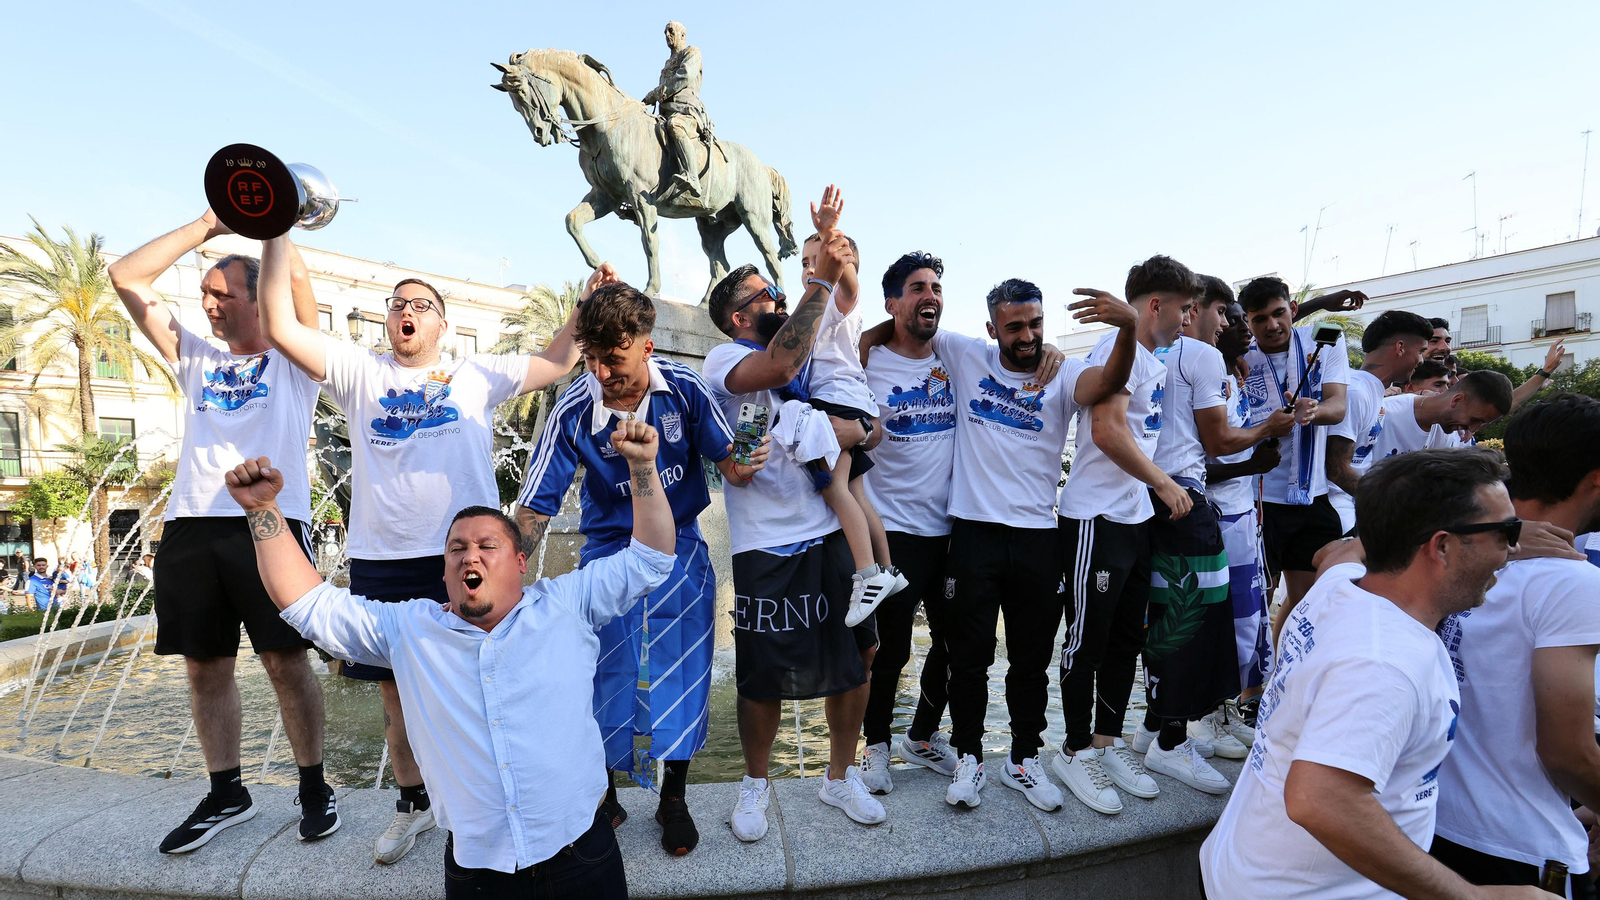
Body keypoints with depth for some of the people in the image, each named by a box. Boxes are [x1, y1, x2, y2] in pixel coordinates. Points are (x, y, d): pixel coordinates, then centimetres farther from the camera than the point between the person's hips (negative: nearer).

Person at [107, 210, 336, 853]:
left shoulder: (292, 361, 9)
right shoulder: (196, 359, 22)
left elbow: (296, 278, -5)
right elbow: (127, 278, 19)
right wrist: (208, 225, 15)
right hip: (190, 527, 5)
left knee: (285, 660, -3)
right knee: (205, 666, 9)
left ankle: (314, 787, 12)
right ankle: (227, 794, 23)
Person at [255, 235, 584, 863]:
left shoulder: (477, 375, 11)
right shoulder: (360, 373, 11)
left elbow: (556, 363, 14)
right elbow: (280, 326, 3)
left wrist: (590, 300, 7)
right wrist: (277, 231, -2)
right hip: (381, 563, 2)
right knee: (396, 693, 14)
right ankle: (412, 804, 36)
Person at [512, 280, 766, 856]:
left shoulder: (684, 389, -15)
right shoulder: (573, 411, -16)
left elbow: (729, 466, -8)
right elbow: (536, 505, -14)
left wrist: (745, 467, -30)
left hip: (681, 552, 1)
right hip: (609, 555, 0)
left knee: (681, 676, 8)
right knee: (608, 680, 6)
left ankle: (674, 799, 31)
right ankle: (603, 796, 33)